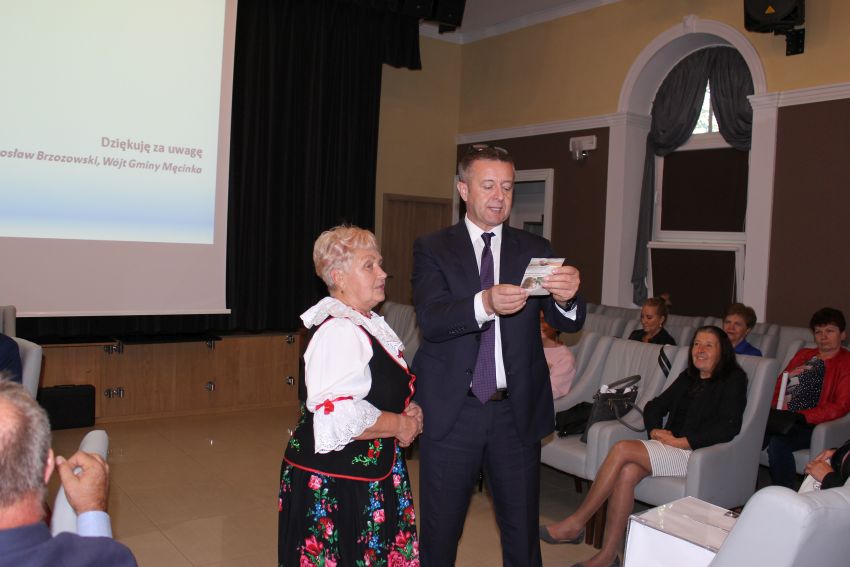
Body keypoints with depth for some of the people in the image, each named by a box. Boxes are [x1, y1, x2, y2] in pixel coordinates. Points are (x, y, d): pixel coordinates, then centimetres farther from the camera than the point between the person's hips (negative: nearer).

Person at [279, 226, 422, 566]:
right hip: (335, 486, -9)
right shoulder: (339, 331, -21)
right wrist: (400, 425, -16)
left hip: (370, 475, 10)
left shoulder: (369, 324, 10)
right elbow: (339, 415, -31)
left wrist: (407, 410, 5)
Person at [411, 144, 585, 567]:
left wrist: (566, 297, -28)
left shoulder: (535, 250, 5)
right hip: (451, 410, -1)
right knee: (439, 532, 12)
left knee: (523, 532, 13)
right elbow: (430, 319, -17)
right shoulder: (433, 248, -1)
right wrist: (484, 303, -36)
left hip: (517, 412, 2)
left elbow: (568, 323, -4)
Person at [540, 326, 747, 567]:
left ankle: (576, 523, -18)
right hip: (668, 446, 6)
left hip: (696, 454, -5)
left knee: (622, 449, -26)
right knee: (627, 472, -28)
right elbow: (654, 405, 20)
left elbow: (728, 428, -11)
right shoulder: (688, 377, 21)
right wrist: (655, 430, -2)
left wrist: (680, 441, -15)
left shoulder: (733, 380, 2)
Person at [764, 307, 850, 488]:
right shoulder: (803, 355, 26)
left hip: (808, 424, -5)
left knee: (777, 443, -34)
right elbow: (779, 384, 23)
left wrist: (801, 416, -17)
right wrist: (775, 407, 0)